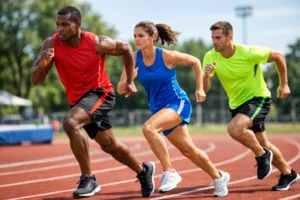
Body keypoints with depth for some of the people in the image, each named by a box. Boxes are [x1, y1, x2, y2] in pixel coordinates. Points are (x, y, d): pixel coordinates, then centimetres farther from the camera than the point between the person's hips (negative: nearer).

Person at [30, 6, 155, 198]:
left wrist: (130, 81, 1)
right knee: (109, 145, 17)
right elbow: (35, 80, -13)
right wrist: (43, 63, -35)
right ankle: (143, 170, 42)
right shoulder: (52, 44, -13)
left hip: (100, 93, -6)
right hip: (78, 98, 6)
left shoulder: (97, 43, -21)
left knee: (70, 123, -32)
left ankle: (88, 179, -21)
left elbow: (126, 48, -2)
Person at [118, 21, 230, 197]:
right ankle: (219, 176, 35)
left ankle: (169, 173, -22)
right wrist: (128, 79, -27)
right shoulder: (134, 59, -6)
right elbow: (120, 90, -6)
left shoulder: (167, 56, -17)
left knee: (148, 128, -31)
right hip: (158, 108, 6)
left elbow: (195, 62, 0)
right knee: (189, 150, 13)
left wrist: (200, 88, 1)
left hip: (178, 103, -6)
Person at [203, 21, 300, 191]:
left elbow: (278, 57, -8)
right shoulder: (210, 57, -13)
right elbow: (204, 90, -16)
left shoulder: (248, 52, -24)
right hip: (237, 104, 6)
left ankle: (262, 155, -5)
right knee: (262, 144, 15)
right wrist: (207, 75, -37)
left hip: (258, 98, -6)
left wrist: (284, 84, -3)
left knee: (234, 129, -30)